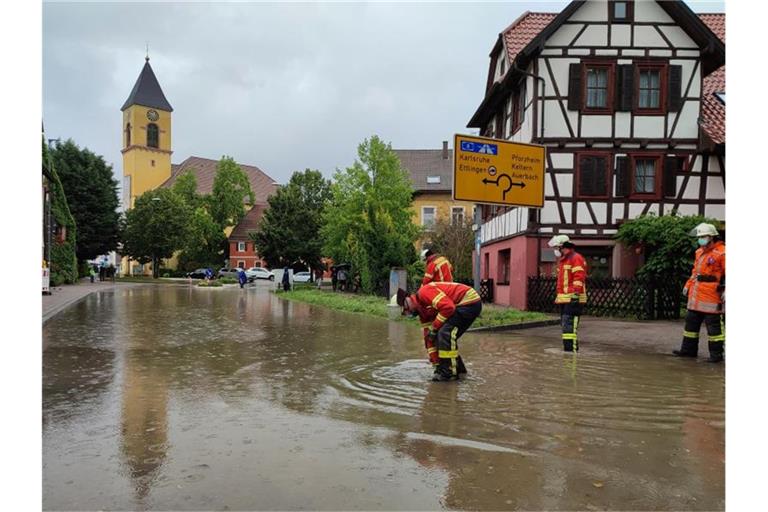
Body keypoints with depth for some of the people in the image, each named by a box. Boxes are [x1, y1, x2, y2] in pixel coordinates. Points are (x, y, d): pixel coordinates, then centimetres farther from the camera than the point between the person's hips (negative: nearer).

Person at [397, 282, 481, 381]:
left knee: (445, 333, -14)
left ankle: (449, 373, -7)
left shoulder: (424, 292, -16)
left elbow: (448, 307, -25)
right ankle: (458, 368, 24)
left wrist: (434, 328, -15)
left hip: (469, 301, -10)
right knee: (446, 336, 13)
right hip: (468, 302, 10)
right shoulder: (423, 307, 13)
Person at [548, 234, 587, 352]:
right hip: (564, 299, 10)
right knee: (565, 324, 12)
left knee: (569, 325, -15)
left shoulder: (576, 258, -8)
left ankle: (571, 350, -17)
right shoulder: (563, 260, 23)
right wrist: (558, 296, 23)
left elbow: (579, 278, -18)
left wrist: (576, 294, -24)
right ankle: (570, 349, 19)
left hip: (573, 299, -10)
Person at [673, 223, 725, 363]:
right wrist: (688, 285, 17)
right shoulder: (699, 252, 15)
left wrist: (725, 292, -20)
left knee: (714, 325, -1)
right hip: (696, 294, 9)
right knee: (691, 321, 13)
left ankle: (716, 353, 9)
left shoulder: (721, 252, -11)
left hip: (711, 295, -8)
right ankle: (688, 349, 22)